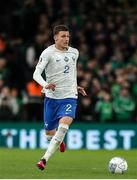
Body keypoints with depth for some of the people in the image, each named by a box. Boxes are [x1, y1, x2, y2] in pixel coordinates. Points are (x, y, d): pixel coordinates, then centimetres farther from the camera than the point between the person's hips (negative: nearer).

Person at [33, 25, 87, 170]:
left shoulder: (74, 53, 7)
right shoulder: (48, 53, -9)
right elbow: (36, 74, -17)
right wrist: (45, 85, -35)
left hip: (69, 97, 1)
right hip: (51, 97, -1)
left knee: (63, 125, -25)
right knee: (49, 134, 9)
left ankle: (44, 159, -23)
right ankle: (59, 141, 48)